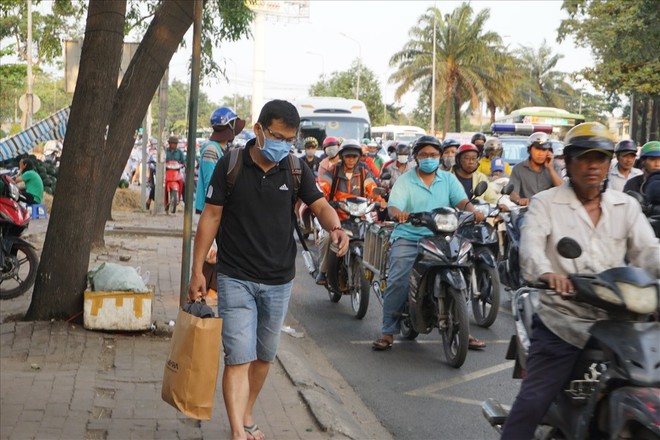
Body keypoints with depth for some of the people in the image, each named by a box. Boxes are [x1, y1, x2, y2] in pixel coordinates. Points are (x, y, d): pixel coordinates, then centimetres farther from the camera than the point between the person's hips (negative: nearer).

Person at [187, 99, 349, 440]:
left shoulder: (295, 169, 1)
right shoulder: (230, 165, -7)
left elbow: (320, 205, -4)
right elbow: (211, 217, -3)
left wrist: (335, 227, -28)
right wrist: (197, 271, -5)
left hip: (279, 281, 4)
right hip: (236, 279, -3)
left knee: (264, 356, 16)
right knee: (239, 357, -11)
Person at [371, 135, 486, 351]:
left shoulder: (448, 179, 14)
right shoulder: (405, 181, 6)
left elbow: (461, 201, -1)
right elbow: (393, 205, -9)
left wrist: (473, 211, -23)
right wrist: (398, 213, -34)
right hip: (408, 238, -2)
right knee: (397, 282, -19)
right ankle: (388, 332, -9)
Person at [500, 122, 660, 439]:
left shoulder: (626, 207, 14)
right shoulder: (545, 203, 4)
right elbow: (530, 244, -14)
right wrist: (546, 273, -37)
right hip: (562, 321, -4)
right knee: (532, 402, -11)